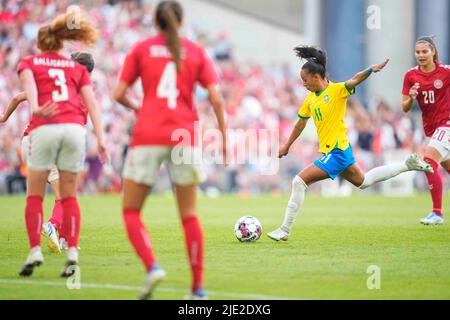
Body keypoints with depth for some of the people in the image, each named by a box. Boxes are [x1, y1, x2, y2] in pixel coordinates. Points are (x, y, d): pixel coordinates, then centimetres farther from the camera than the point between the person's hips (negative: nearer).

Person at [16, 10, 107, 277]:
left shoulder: (28, 63, 18)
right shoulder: (77, 68, 23)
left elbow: (29, 84, -6)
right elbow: (92, 103, 10)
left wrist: (36, 109, -24)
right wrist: (101, 139, 4)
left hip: (45, 128, -2)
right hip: (76, 129, 2)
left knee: (35, 195, 9)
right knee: (69, 196, 12)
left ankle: (35, 250, -5)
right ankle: (72, 252, -1)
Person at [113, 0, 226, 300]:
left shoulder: (142, 49, 7)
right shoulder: (196, 51, 9)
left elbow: (119, 94, 3)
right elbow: (216, 98, 0)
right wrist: (224, 136, 9)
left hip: (148, 136, -1)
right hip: (185, 136, 2)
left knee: (131, 211, 7)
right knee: (189, 214, 11)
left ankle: (152, 266, -17)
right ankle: (198, 285, 7)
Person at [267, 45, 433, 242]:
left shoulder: (336, 90, -13)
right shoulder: (310, 99, 9)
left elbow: (355, 80, -29)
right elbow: (300, 123, 21)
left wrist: (371, 70, -47)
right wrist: (287, 146, 29)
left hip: (336, 151, -9)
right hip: (338, 152, 9)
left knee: (299, 181, -14)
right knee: (363, 182, 25)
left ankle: (285, 231, -8)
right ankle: (408, 165, 33)